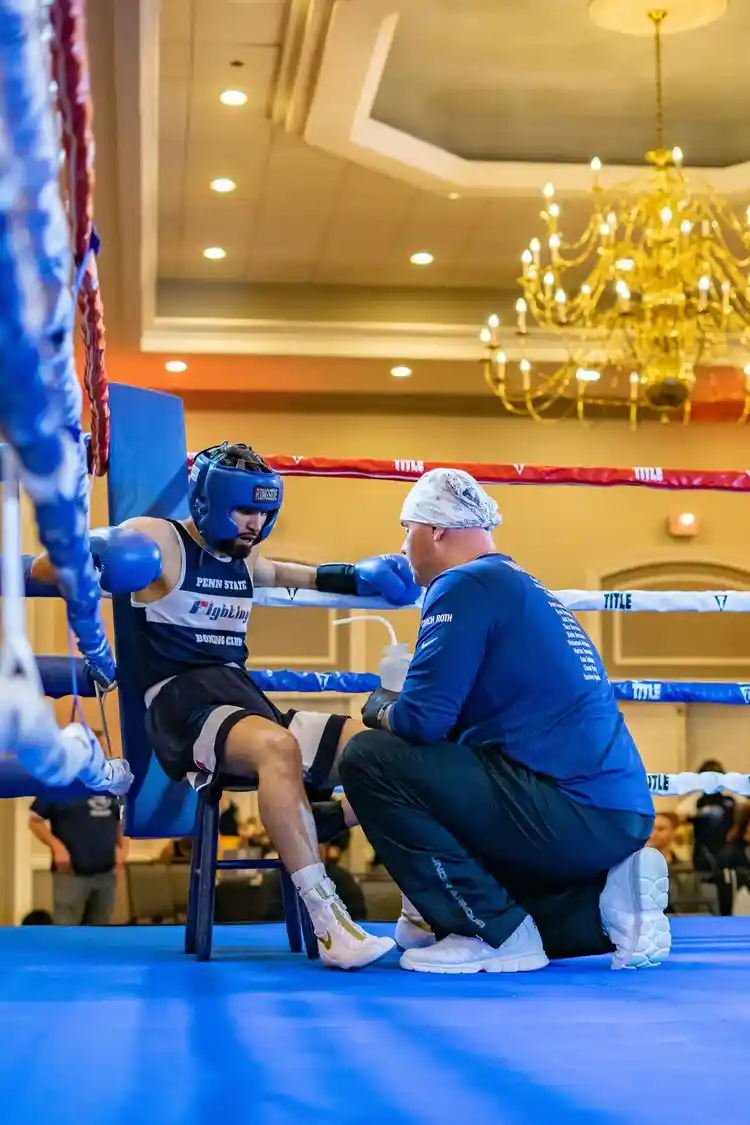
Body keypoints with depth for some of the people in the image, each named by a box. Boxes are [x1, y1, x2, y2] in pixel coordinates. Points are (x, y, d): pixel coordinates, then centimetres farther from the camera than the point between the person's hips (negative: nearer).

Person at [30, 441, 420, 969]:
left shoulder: (244, 560, 19)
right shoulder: (159, 539, -3)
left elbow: (289, 574, 41)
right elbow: (43, 569, -11)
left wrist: (359, 577, 22)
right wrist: (86, 558, -35)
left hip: (244, 702, 8)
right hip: (179, 704, -8)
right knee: (277, 747, -39)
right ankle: (327, 922, -42)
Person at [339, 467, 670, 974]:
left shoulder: (466, 585, -8)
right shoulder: (521, 586, 21)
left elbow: (421, 720, -14)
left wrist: (379, 710, 6)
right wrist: (399, 707, 24)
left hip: (571, 811, -10)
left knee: (369, 759, -8)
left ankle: (496, 932, -6)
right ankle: (601, 906, 10)